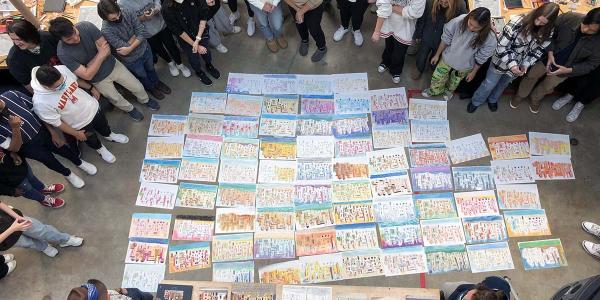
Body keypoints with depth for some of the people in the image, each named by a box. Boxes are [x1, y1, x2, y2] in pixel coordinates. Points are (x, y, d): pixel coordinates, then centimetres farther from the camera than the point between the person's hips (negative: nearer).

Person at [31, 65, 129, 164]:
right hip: (80, 124, -3)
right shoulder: (40, 102, -37)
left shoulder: (62, 69, -28)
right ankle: (100, 148, 59)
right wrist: (76, 134, -11)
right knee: (92, 140, 26)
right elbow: (55, 122, -21)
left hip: (92, 107, 3)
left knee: (103, 125, 32)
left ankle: (109, 135, 65)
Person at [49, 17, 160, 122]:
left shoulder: (86, 26, -26)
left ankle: (144, 100, 48)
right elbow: (87, 75, -29)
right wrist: (101, 55, -31)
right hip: (99, 79, -2)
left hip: (112, 65, 2)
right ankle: (129, 109, 53)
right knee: (116, 99, 19)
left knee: (138, 87, 13)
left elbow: (106, 48, -19)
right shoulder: (63, 53, -30)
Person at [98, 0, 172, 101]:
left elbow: (143, 33, -22)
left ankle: (156, 82, 60)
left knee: (151, 69, 30)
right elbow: (123, 47, -30)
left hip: (145, 49, 3)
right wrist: (135, 35, -19)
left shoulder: (128, 13, -20)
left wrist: (130, 48, -31)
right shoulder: (106, 30, -30)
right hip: (131, 60, -3)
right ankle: (151, 88, 54)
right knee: (142, 77, 24)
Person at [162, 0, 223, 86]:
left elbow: (204, 16, -15)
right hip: (185, 38, -1)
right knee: (194, 59, 15)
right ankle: (199, 72, 50)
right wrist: (195, 45, -15)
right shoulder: (167, 9, -28)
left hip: (201, 32, 1)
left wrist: (198, 39, -18)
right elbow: (178, 32, -19)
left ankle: (209, 66, 54)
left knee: (206, 51, 19)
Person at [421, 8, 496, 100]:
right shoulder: (459, 21, -34)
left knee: (454, 82, 28)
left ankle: (449, 90, 64)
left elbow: (480, 58, -16)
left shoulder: (490, 39, -34)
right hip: (447, 58, 0)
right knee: (436, 79, 20)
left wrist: (473, 73, -2)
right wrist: (437, 55, -4)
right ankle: (435, 90, 55)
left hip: (464, 66, 0)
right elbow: (446, 39, -16)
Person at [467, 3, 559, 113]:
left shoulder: (547, 33, -18)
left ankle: (492, 99, 57)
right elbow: (501, 46, -26)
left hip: (518, 66, 4)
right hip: (502, 62, -4)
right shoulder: (517, 22, -31)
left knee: (504, 84, 29)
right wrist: (511, 64, -31)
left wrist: (526, 64, -18)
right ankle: (476, 101, 44)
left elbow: (537, 51, -2)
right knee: (489, 84, 16)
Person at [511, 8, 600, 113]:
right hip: (548, 58, 0)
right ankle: (521, 95, 43)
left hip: (564, 68, 0)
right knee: (531, 76, 16)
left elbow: (591, 64, -15)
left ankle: (535, 98, 50)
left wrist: (568, 70, -26)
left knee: (547, 87, 20)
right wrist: (550, 53, -21)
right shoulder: (568, 18, -28)